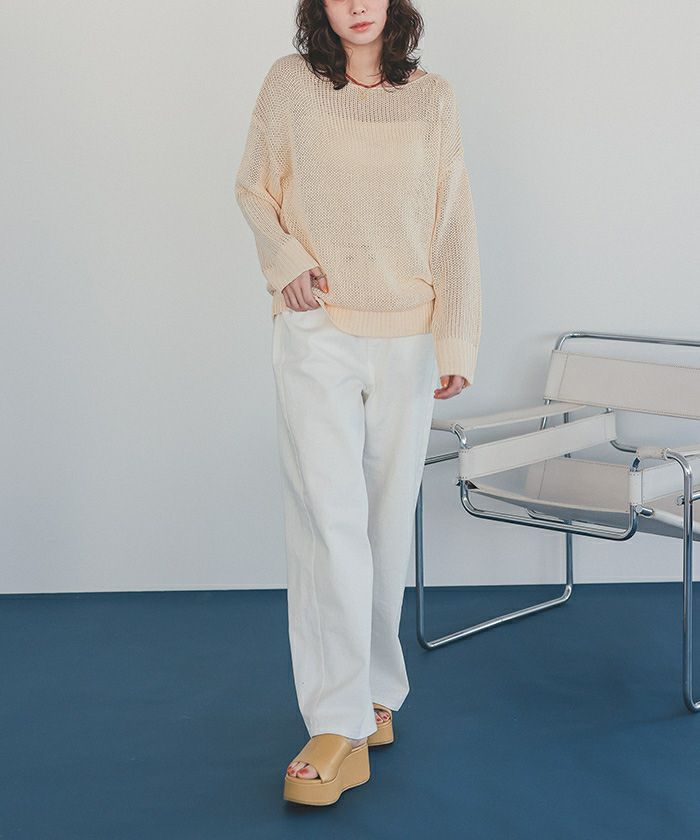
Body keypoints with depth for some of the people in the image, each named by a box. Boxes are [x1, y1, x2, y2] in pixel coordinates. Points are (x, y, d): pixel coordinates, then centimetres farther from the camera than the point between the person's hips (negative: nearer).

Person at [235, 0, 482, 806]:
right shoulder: (290, 84, 2)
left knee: (388, 520, 9)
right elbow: (252, 188, 12)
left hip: (407, 341, 2)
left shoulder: (432, 98, 4)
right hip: (316, 334, -2)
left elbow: (454, 226, 2)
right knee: (329, 520, -9)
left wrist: (458, 342, -4)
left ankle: (374, 691, 26)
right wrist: (284, 258, -7)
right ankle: (341, 727, -8)